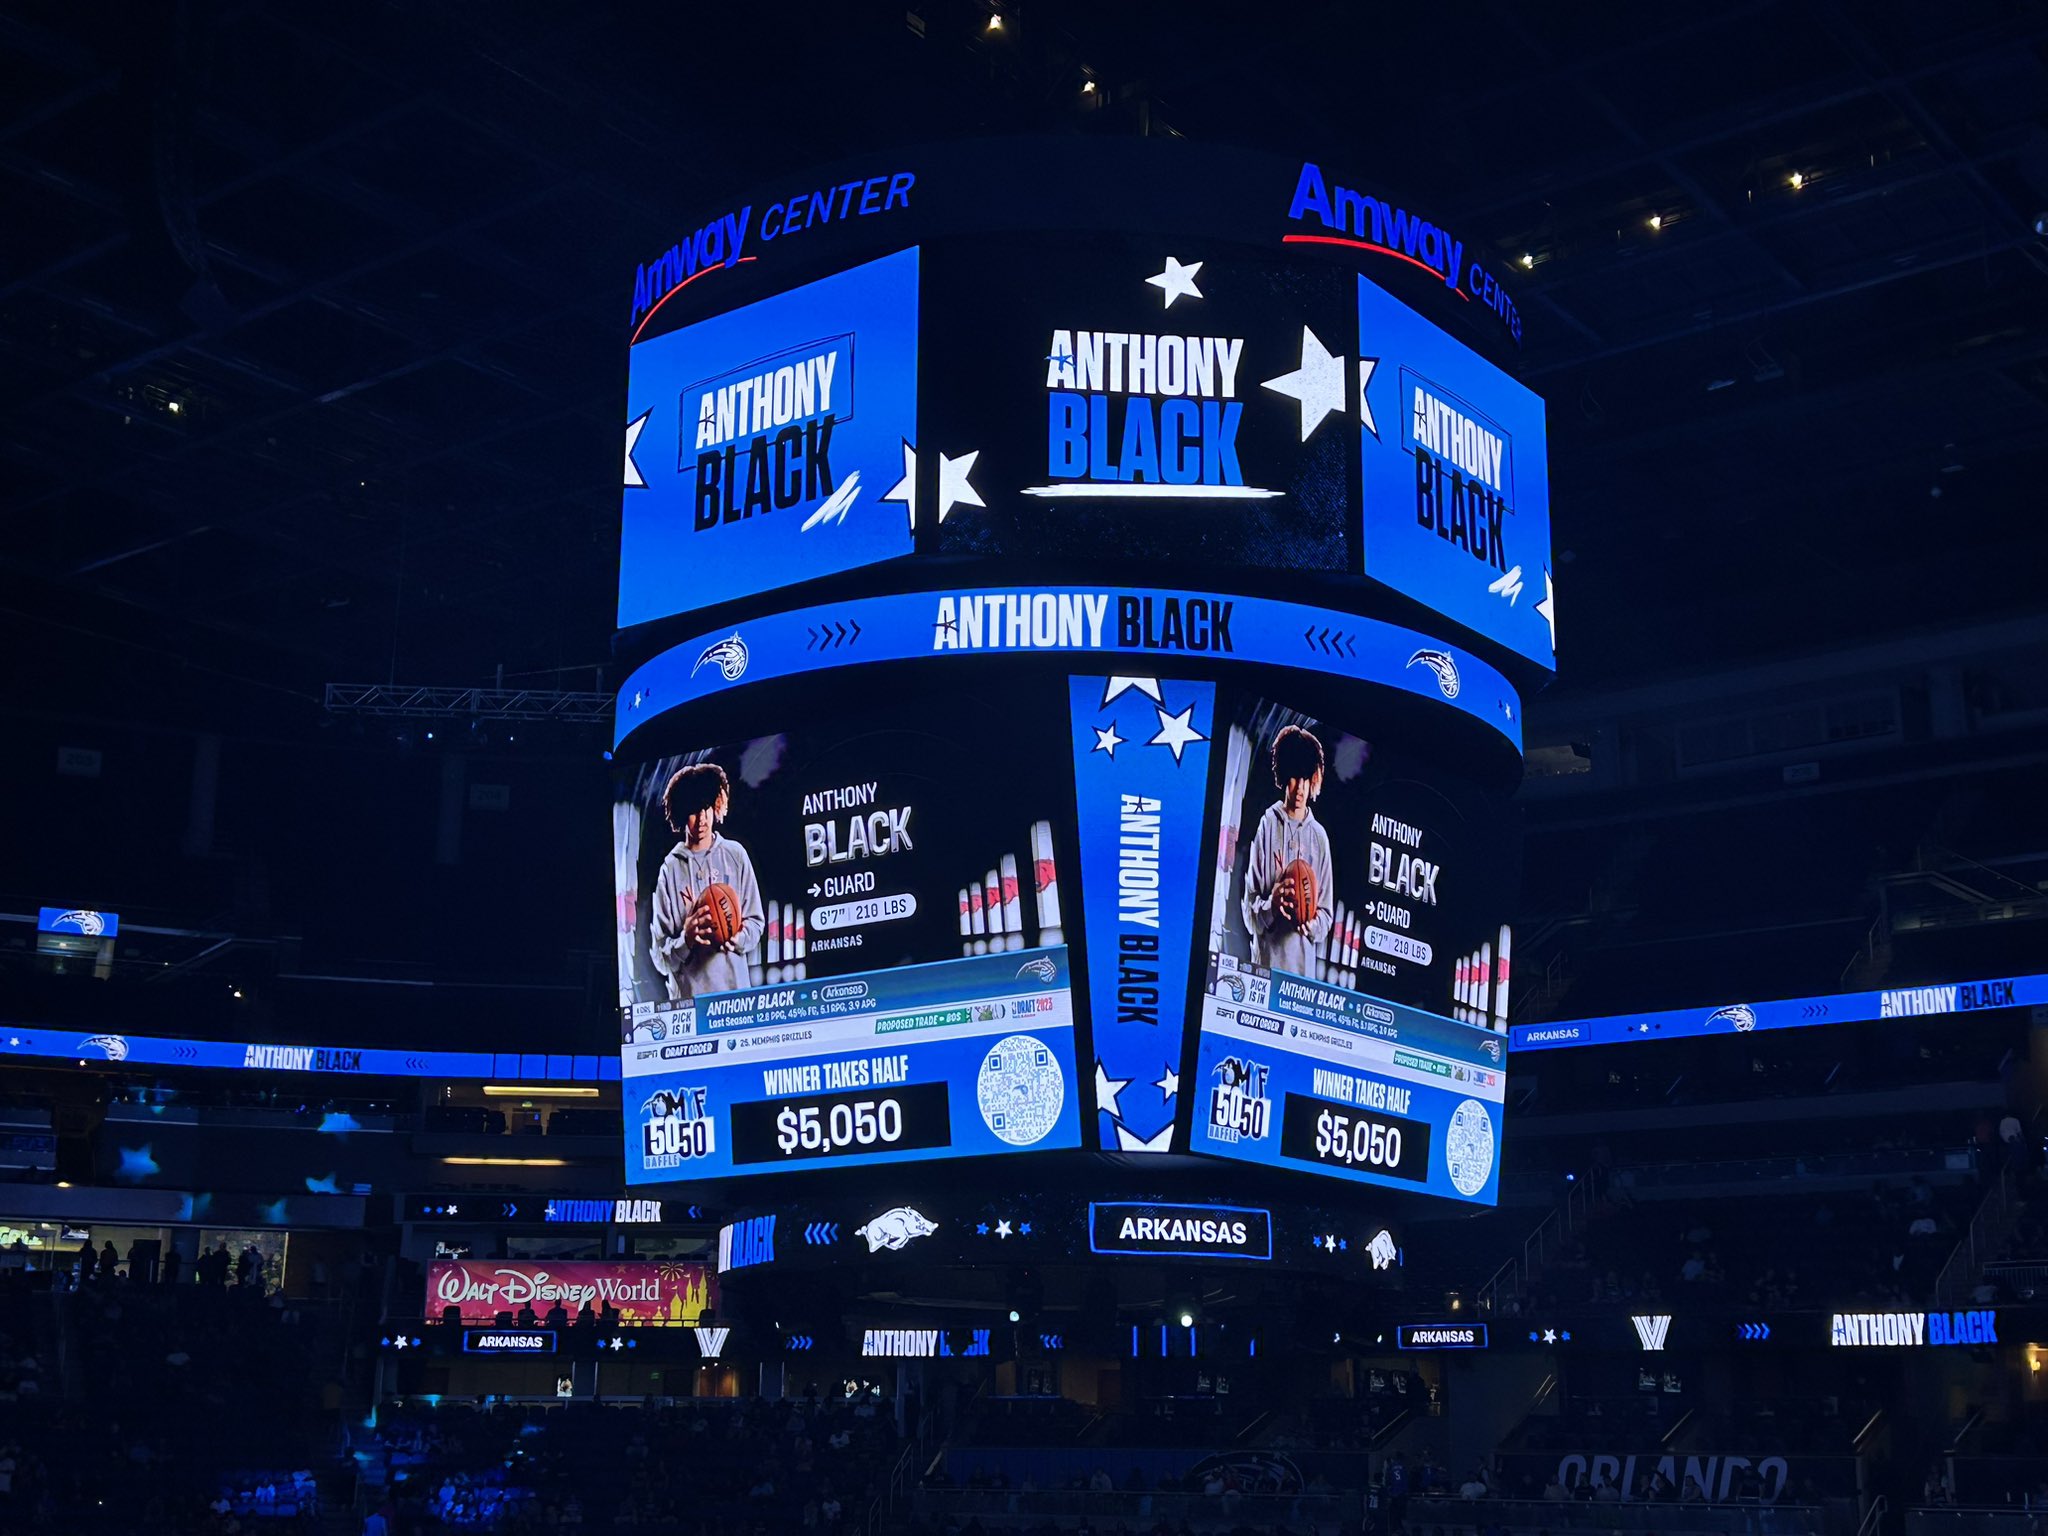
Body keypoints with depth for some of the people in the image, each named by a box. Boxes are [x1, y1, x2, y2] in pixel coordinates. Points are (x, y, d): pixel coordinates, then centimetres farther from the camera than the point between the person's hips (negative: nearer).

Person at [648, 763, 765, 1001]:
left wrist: (740, 938, -10)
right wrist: (685, 940, -18)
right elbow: (659, 954, 1)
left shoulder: (735, 856, 7)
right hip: (688, 995, -1)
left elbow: (755, 922, 11)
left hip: (735, 988, 1)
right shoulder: (670, 869, 2)